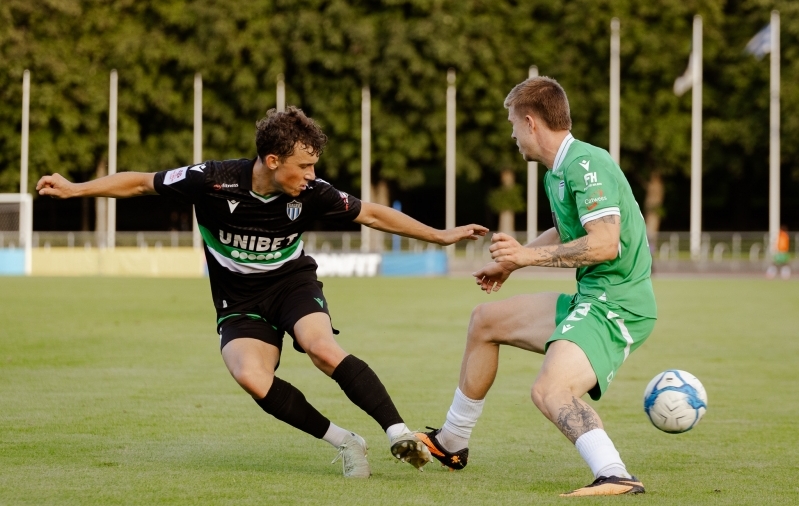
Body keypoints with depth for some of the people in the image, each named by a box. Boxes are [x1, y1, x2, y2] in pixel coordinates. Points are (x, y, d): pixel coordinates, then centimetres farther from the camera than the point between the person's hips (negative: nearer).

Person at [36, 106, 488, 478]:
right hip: (239, 301, 0)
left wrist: (439, 235, -1)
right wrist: (74, 189, -12)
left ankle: (399, 433, -29)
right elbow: (141, 183, -9)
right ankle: (345, 443, -15)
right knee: (251, 377, -28)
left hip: (293, 282, 0)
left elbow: (371, 214, -2)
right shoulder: (214, 181, -22)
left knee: (323, 348, -32)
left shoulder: (311, 193, -16)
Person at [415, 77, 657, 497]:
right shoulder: (556, 173, 13)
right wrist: (511, 262, 40)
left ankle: (616, 477, -42)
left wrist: (529, 256, -22)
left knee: (550, 391, -32)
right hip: (590, 300, 11)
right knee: (486, 320, 23)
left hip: (616, 305, -11)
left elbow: (605, 244, -28)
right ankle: (451, 444, 35)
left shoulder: (586, 165, -18)